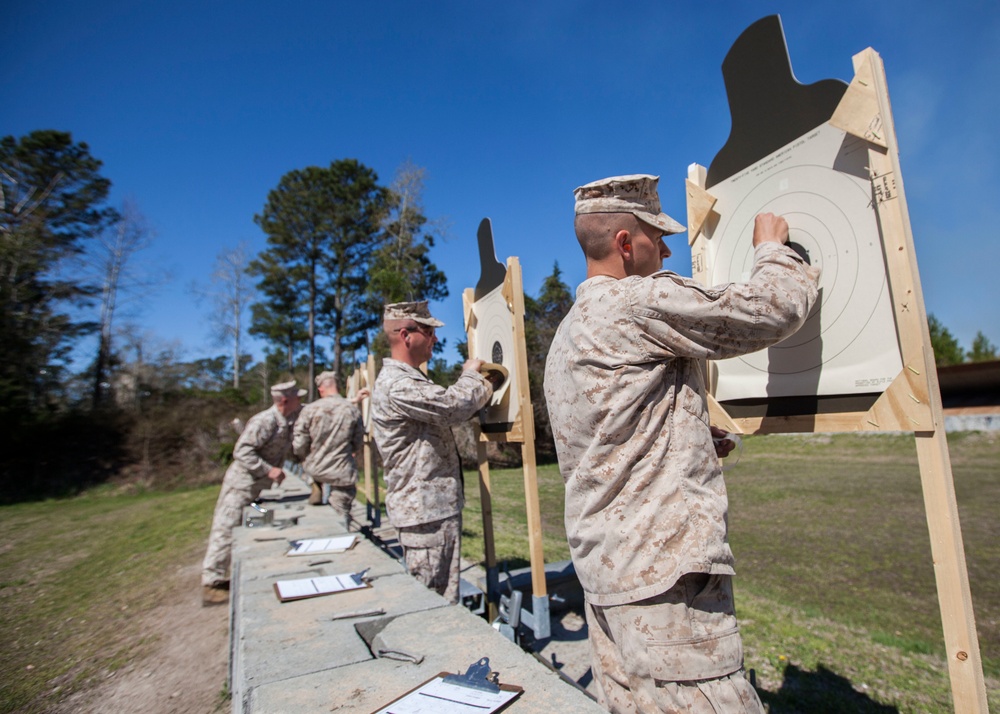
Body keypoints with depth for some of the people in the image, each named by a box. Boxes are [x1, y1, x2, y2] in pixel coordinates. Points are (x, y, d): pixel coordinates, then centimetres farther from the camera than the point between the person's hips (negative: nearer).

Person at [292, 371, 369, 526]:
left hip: (315, 470, 1)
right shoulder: (353, 410, -7)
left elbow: (298, 445, -8)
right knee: (341, 516, 9)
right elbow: (358, 442, 3)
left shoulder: (309, 410, -10)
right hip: (343, 473, -1)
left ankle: (318, 489, 24)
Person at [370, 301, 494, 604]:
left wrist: (480, 388, 7)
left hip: (438, 505, 10)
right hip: (425, 511, -10)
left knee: (444, 596, 17)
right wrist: (470, 374, -4)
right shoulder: (396, 385, -19)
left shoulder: (411, 379, 18)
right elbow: (453, 406, -24)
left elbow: (444, 412, 21)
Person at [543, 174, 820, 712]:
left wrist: (692, 439, 17)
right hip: (662, 574, -10)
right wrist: (771, 246, 11)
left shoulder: (568, 332, 16)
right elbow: (775, 308, -8)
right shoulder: (640, 302, -13)